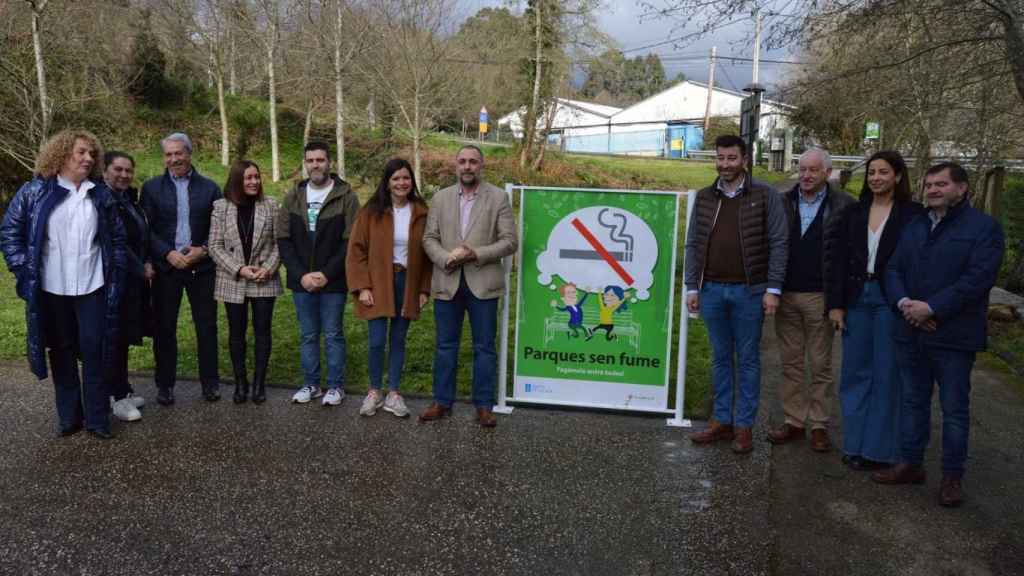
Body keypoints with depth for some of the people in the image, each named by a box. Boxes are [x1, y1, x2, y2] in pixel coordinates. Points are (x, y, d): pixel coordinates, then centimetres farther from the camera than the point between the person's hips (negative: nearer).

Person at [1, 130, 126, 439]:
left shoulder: (101, 194, 7)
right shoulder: (34, 191, 0)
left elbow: (117, 237, 11)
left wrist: (117, 274, 3)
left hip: (93, 287, 1)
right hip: (51, 289, -1)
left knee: (95, 350, 1)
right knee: (62, 352, 9)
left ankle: (97, 418, 11)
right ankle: (69, 416, 21)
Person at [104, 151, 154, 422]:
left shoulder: (130, 199, 13)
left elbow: (143, 236, 17)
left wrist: (147, 264, 2)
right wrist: (140, 269, -11)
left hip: (135, 280, 8)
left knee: (125, 336, 13)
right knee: (117, 337, -1)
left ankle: (123, 389, 22)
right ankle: (118, 397, 8)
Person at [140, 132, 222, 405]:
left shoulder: (209, 187, 6)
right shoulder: (151, 187, 5)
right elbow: (146, 229, 0)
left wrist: (203, 250, -11)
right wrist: (169, 254, -13)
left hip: (202, 267, 0)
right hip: (166, 267, 0)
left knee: (207, 326, 5)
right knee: (164, 328, 6)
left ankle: (210, 382, 17)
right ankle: (165, 385, 18)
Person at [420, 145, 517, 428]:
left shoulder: (499, 197, 0)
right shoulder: (441, 197, 8)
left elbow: (509, 241, -5)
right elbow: (429, 238, 6)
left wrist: (476, 254, -17)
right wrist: (446, 258, -13)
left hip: (482, 284, -2)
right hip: (447, 283, 3)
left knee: (484, 347, 4)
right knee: (445, 346, 10)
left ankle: (484, 406, 14)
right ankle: (442, 401, 22)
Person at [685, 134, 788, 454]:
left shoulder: (765, 196, -3)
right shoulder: (704, 197, 8)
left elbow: (778, 243, -5)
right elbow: (693, 244, 9)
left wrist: (773, 289, -11)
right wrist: (692, 287, 4)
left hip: (749, 291, -3)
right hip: (712, 290, 4)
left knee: (748, 359, 5)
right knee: (721, 358, 12)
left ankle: (744, 425, 14)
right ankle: (722, 420, 21)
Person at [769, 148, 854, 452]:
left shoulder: (844, 205, -3)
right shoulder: (783, 202, 6)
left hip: (820, 297, -3)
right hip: (786, 295, 3)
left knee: (820, 365, 7)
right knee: (790, 364, 9)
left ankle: (819, 425, 17)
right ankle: (794, 421, 19)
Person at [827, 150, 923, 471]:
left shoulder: (912, 214, -3)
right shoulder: (853, 213, 8)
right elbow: (839, 260, 7)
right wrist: (835, 304, 1)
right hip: (857, 297, 4)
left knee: (886, 374, 4)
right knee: (855, 372, 8)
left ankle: (878, 449, 14)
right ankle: (855, 443, 19)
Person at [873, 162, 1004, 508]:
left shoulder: (984, 227, -5)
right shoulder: (913, 226, 13)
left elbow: (978, 278, -16)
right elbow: (893, 269, 9)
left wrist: (931, 308, -19)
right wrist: (903, 302, -10)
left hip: (953, 336, -5)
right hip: (911, 333, 6)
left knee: (955, 409, 5)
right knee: (913, 401, 14)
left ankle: (952, 476, 16)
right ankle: (910, 464, 26)